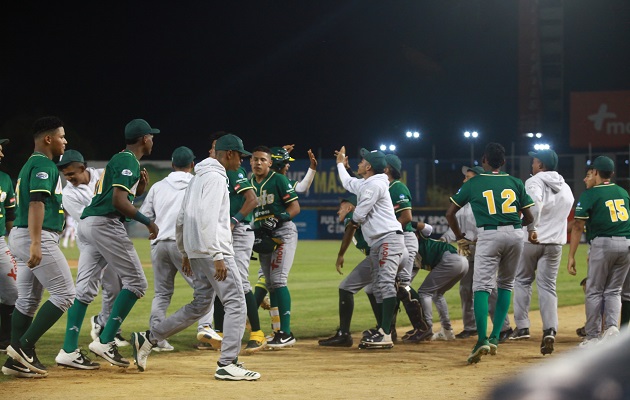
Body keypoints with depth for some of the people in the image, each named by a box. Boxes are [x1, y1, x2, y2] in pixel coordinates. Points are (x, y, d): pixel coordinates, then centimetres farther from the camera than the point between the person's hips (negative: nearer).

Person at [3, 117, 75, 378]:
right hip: (36, 238, -10)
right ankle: (24, 347, -11)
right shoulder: (44, 165, -11)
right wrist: (35, 244, -31)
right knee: (65, 294, -7)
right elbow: (36, 203, -22)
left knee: (28, 300, 9)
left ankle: (16, 361, 8)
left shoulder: (31, 164, 21)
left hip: (22, 237, 10)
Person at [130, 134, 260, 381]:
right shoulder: (215, 178, -11)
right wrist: (217, 257, -23)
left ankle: (148, 339, 13)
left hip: (196, 253, 10)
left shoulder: (198, 178, 20)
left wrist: (185, 253, 26)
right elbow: (207, 219, -21)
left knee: (199, 305, 15)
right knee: (236, 304, -8)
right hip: (212, 249, -10)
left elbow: (181, 219, 22)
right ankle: (227, 365, -11)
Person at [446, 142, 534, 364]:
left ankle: (482, 339, -24)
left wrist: (460, 237, 21)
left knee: (482, 287, -7)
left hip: (489, 235, -3)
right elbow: (529, 218, 11)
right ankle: (495, 337, 11)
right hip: (515, 234, 3)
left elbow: (450, 214, 8)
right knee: (506, 284, 18)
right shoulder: (515, 183, 12)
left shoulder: (473, 184, 7)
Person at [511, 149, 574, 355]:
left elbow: (535, 202, -28)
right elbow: (567, 210, 17)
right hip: (555, 242, 4)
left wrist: (532, 228, -24)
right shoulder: (565, 188, 13)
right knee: (548, 286, 4)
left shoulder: (534, 182, -9)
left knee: (522, 280, 13)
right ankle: (550, 329, -14)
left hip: (531, 240, -4)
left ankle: (522, 327, 11)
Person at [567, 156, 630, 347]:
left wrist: (571, 256, -6)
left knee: (594, 291, 5)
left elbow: (578, 226, -7)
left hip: (603, 243, -5)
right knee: (613, 291, 14)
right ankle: (612, 326, -7)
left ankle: (592, 336, 4)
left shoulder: (589, 194, -2)